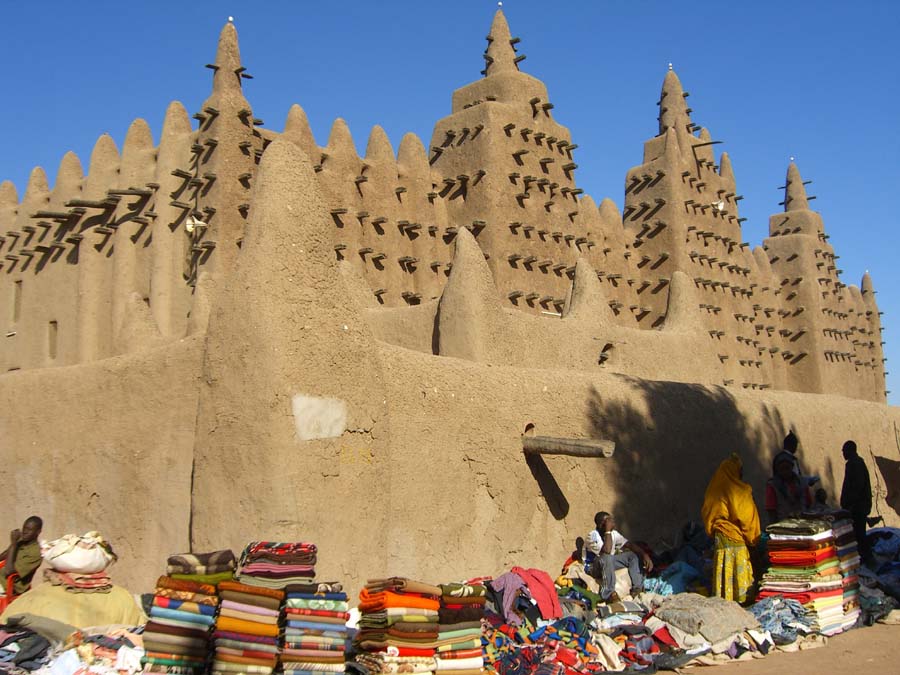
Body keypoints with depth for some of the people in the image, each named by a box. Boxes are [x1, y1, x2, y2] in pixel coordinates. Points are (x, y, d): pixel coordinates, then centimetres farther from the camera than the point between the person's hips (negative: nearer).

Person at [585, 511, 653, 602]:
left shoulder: (614, 533, -6)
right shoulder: (593, 535, -27)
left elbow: (630, 545, -9)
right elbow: (607, 551, -40)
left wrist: (644, 555, -25)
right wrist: (608, 531, -36)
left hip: (608, 564, 7)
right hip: (592, 567, -7)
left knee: (634, 554, -6)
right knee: (607, 558, -39)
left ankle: (638, 588, -8)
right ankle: (609, 594, -30)